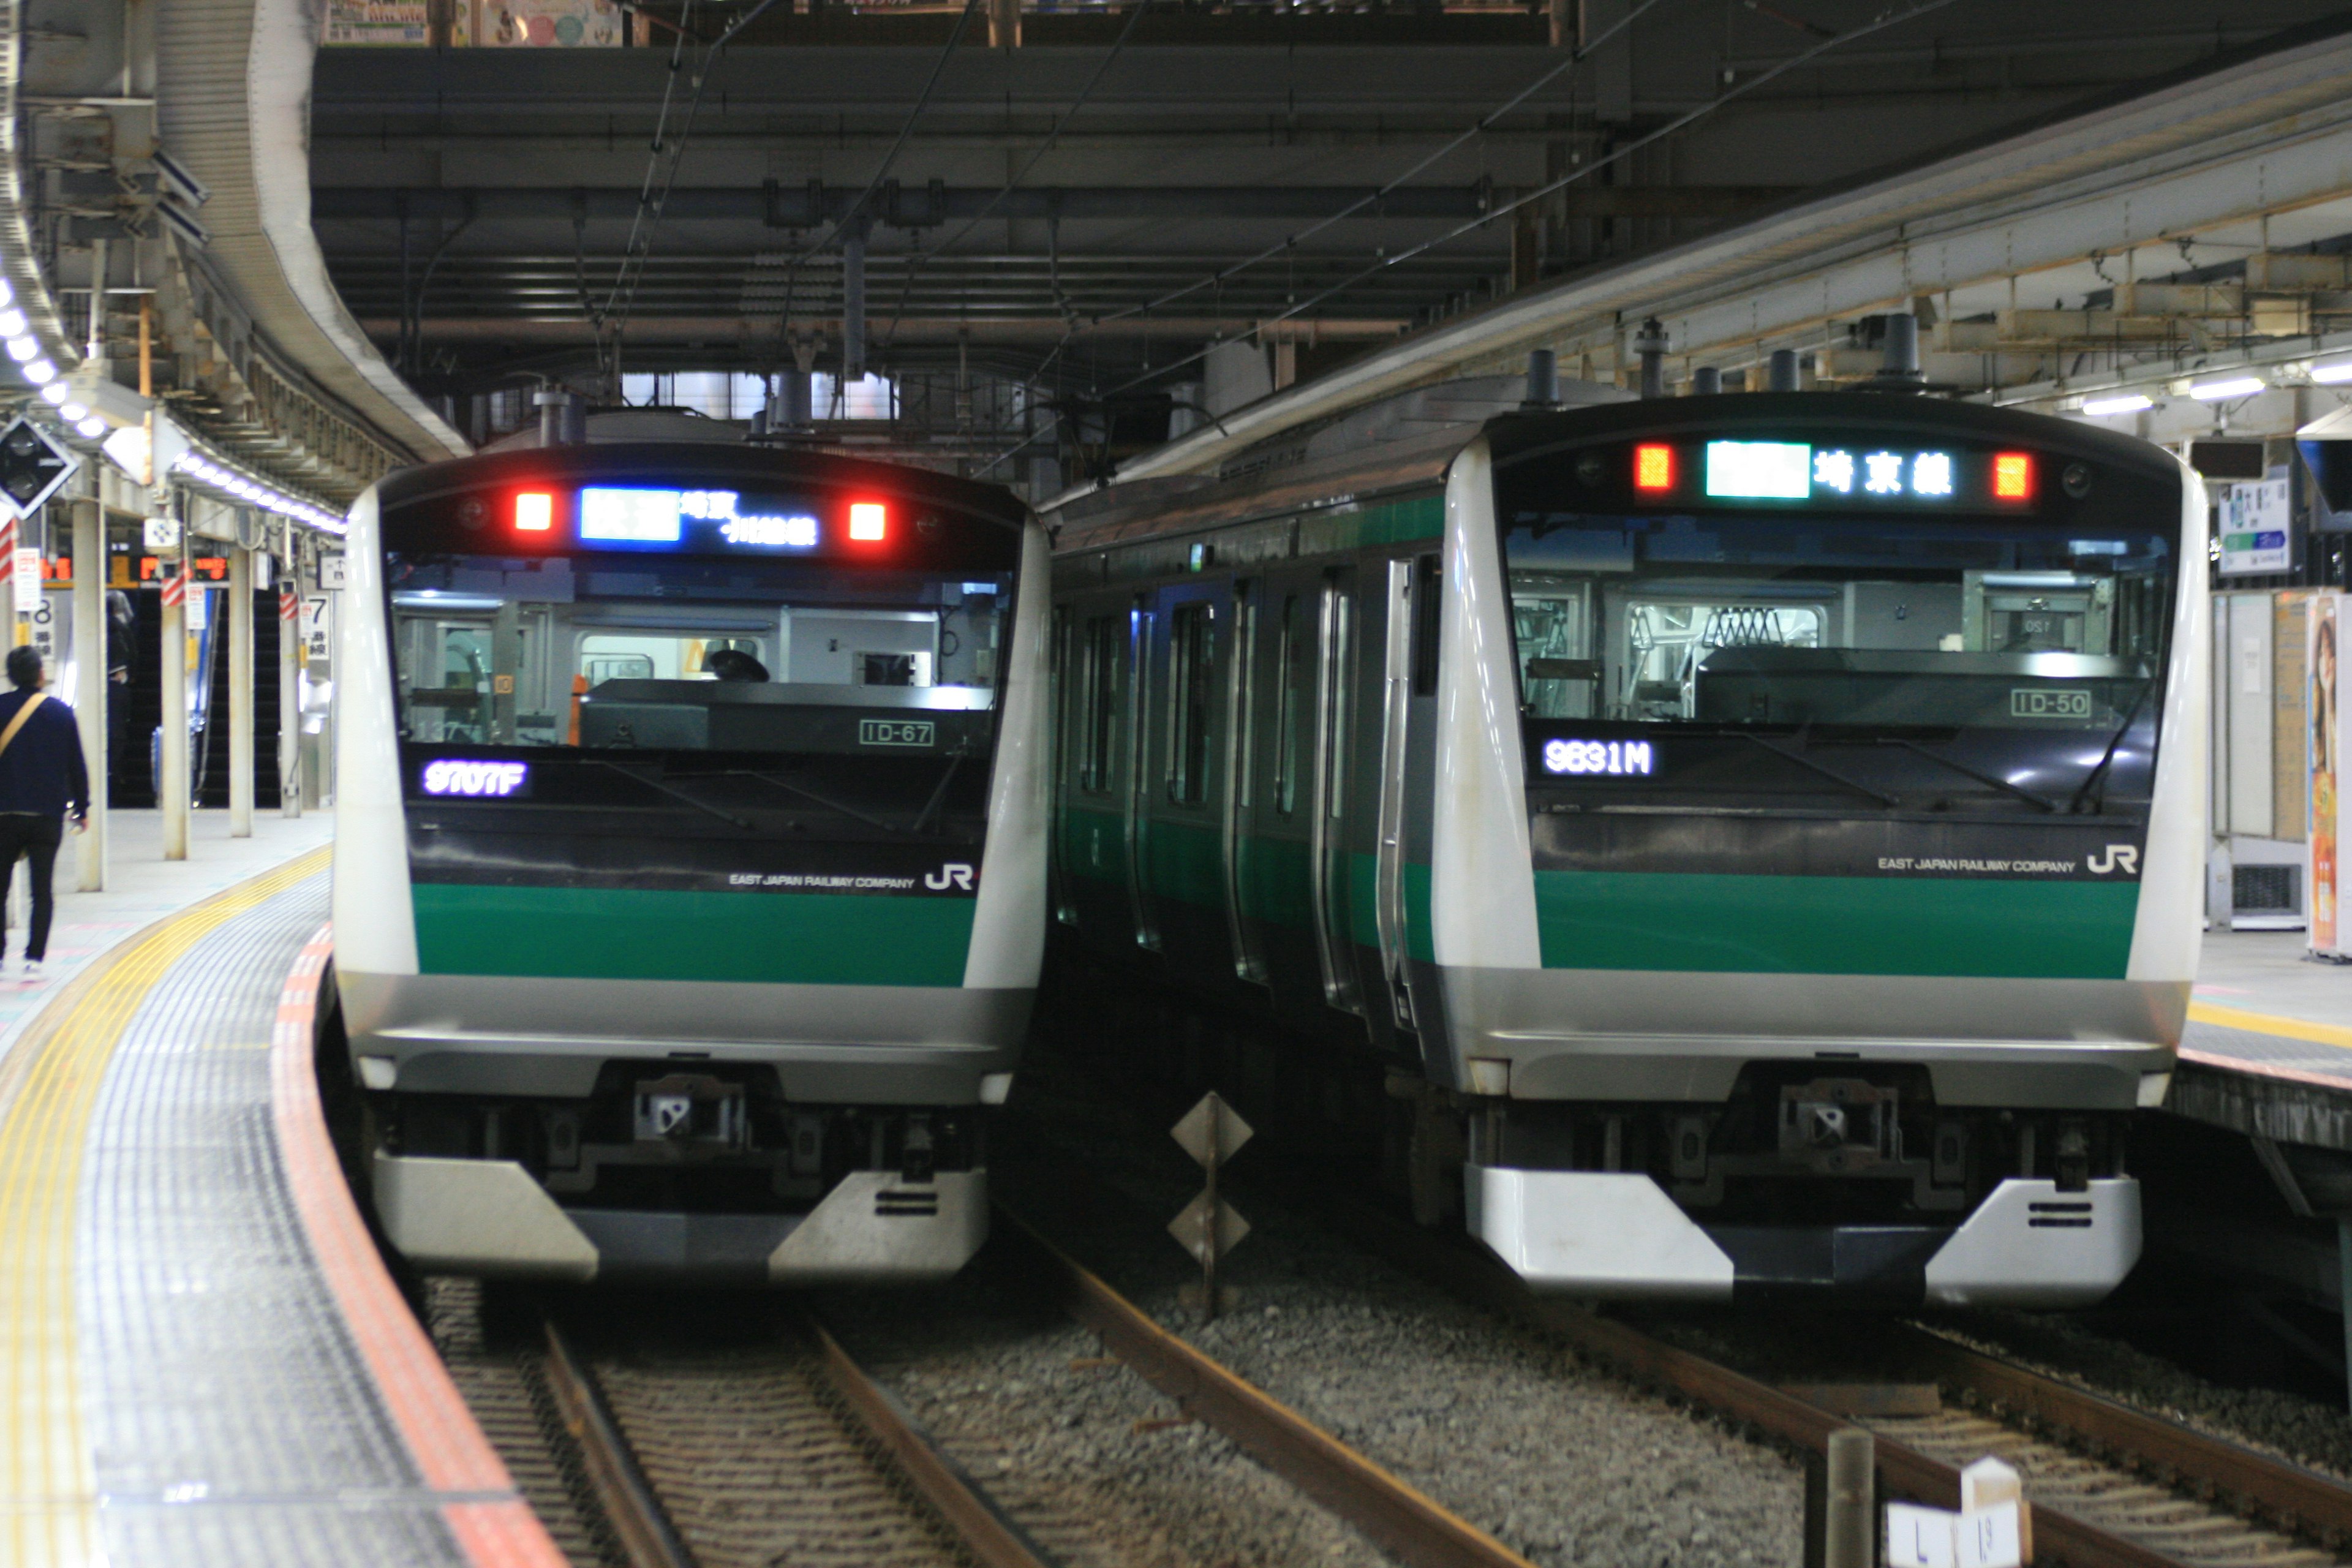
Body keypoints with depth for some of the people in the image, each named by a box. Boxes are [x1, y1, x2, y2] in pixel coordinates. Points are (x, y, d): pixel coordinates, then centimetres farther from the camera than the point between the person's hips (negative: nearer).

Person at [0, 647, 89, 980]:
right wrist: (81, 808, 15)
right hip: (48, 815, 1)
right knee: (42, 890, 5)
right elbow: (76, 766, 5)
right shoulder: (61, 712, 1)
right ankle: (34, 959, -2)